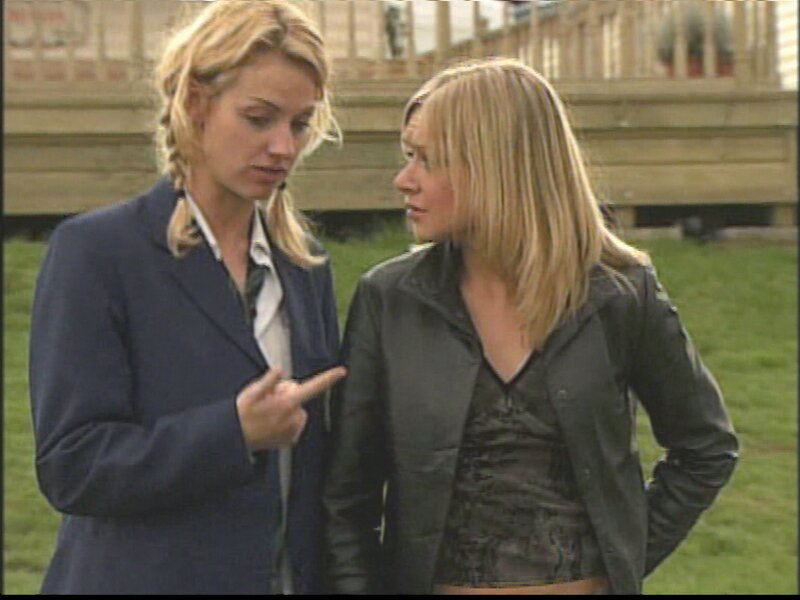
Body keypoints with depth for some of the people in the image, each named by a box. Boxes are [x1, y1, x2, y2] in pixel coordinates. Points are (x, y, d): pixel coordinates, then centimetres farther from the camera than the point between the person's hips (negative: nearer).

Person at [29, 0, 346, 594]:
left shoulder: (307, 265, 11)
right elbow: (69, 465, -13)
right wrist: (234, 433, -22)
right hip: (141, 574, -5)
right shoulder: (96, 251, -6)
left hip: (297, 573, 5)